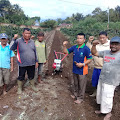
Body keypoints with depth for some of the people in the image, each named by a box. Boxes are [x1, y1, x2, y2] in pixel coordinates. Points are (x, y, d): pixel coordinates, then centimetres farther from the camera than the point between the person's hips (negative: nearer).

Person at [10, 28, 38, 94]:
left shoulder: (32, 41, 3)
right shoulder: (18, 41, -10)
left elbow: (35, 52, 10)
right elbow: (11, 48, -22)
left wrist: (36, 61, 11)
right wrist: (14, 39, -32)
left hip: (32, 64, 3)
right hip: (22, 64, -3)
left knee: (31, 76, 19)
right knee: (21, 77, 13)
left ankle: (33, 86, 42)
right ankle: (19, 88, 35)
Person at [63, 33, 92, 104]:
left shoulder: (86, 49, -17)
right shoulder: (74, 47, 0)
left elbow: (90, 59, -13)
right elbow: (66, 52, 10)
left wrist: (83, 64, -24)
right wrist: (64, 46, -8)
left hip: (82, 70, -6)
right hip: (75, 69, 6)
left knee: (81, 85, 9)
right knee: (76, 84, 23)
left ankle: (80, 98, 26)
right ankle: (76, 94, 43)